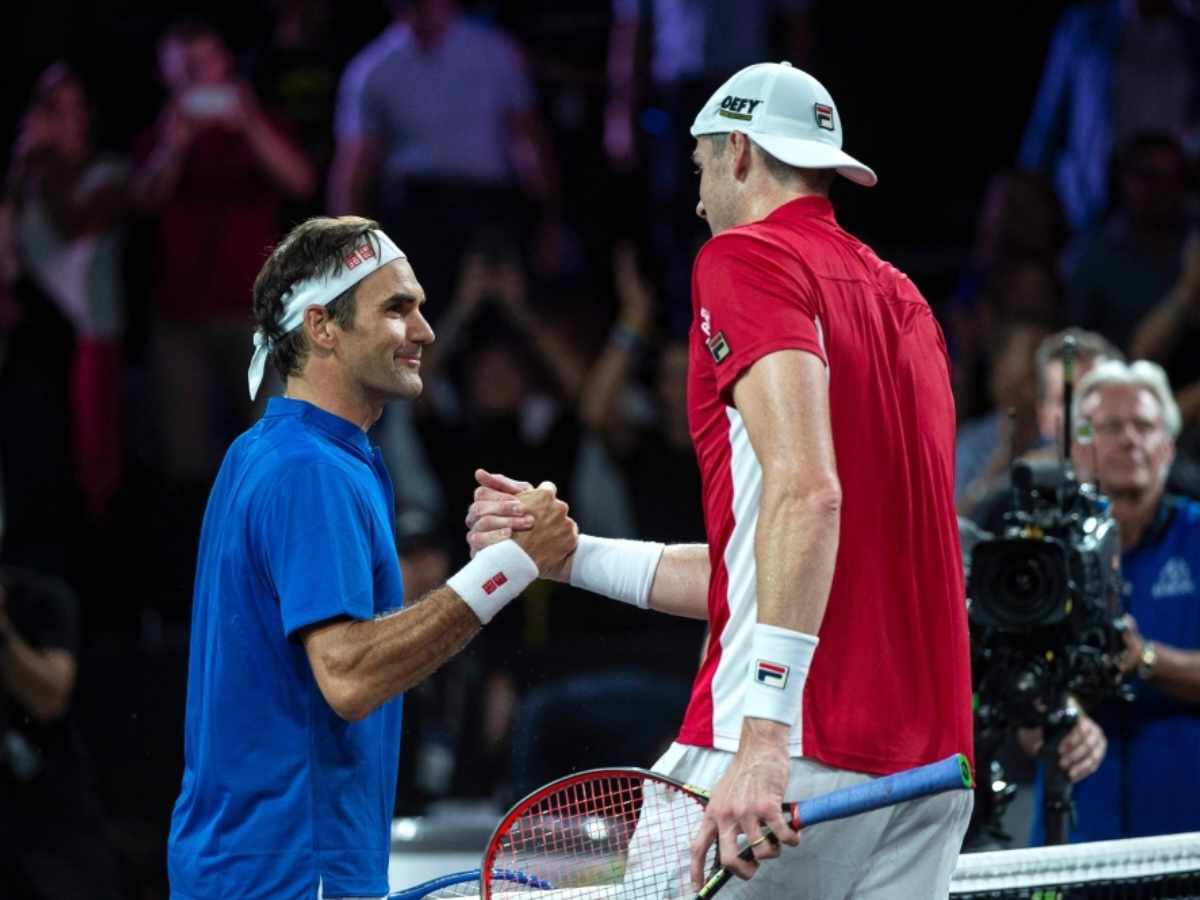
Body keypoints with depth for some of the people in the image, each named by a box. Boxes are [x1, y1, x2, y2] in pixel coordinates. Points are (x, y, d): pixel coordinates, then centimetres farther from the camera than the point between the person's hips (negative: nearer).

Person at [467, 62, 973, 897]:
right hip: (931, 765, 8)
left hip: (804, 761, -8)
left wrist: (764, 737, -25)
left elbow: (807, 491, -19)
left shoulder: (747, 257, -2)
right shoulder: (903, 300, 21)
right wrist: (568, 553, 26)